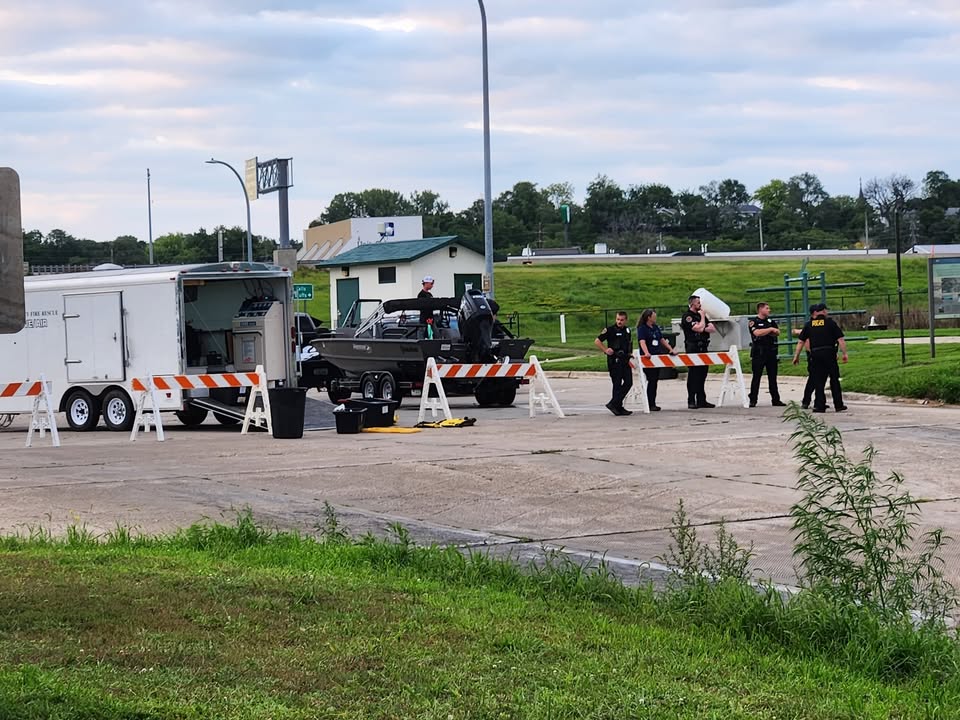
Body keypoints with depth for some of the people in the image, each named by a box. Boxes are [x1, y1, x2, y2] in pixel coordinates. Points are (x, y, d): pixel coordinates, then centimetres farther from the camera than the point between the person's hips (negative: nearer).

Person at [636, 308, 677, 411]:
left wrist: (671, 349, 16)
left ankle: (653, 404, 11)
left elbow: (662, 340, 23)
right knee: (651, 380, -10)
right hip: (647, 358, -8)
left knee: (655, 380, 7)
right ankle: (650, 405, -8)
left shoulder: (656, 327, 17)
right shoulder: (642, 328, -7)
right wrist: (646, 353, -37)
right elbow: (642, 341, -21)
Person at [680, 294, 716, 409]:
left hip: (703, 348, 8)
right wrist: (702, 316, -5)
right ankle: (691, 401, -3)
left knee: (702, 374, 9)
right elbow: (699, 328, -19)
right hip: (693, 347, -8)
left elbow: (713, 329, 12)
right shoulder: (687, 317, -8)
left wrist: (704, 329, -7)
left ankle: (701, 400, 13)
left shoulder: (700, 315, 17)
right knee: (693, 376, -6)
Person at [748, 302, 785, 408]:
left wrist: (764, 332, -11)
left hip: (771, 352, 5)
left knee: (772, 377, 7)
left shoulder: (771, 321, 14)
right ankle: (752, 401, 0)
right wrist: (770, 329, -9)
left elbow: (778, 332, 2)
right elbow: (757, 333, -19)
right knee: (756, 377, -3)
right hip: (759, 352, -5)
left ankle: (776, 400, 11)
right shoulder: (753, 322, -2)